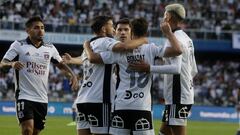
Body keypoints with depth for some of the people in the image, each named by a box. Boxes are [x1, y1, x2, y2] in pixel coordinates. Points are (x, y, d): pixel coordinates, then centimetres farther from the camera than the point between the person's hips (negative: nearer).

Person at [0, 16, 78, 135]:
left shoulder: (50, 48, 10)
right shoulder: (18, 45, -2)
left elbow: (61, 65, 21)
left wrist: (72, 75, 2)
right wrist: (12, 64, -32)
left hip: (42, 99, 5)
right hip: (24, 97, -5)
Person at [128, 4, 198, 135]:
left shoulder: (174, 39, -14)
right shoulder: (187, 39, 16)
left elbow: (176, 68, -28)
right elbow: (194, 71, 21)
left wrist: (149, 68, -31)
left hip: (178, 97, -10)